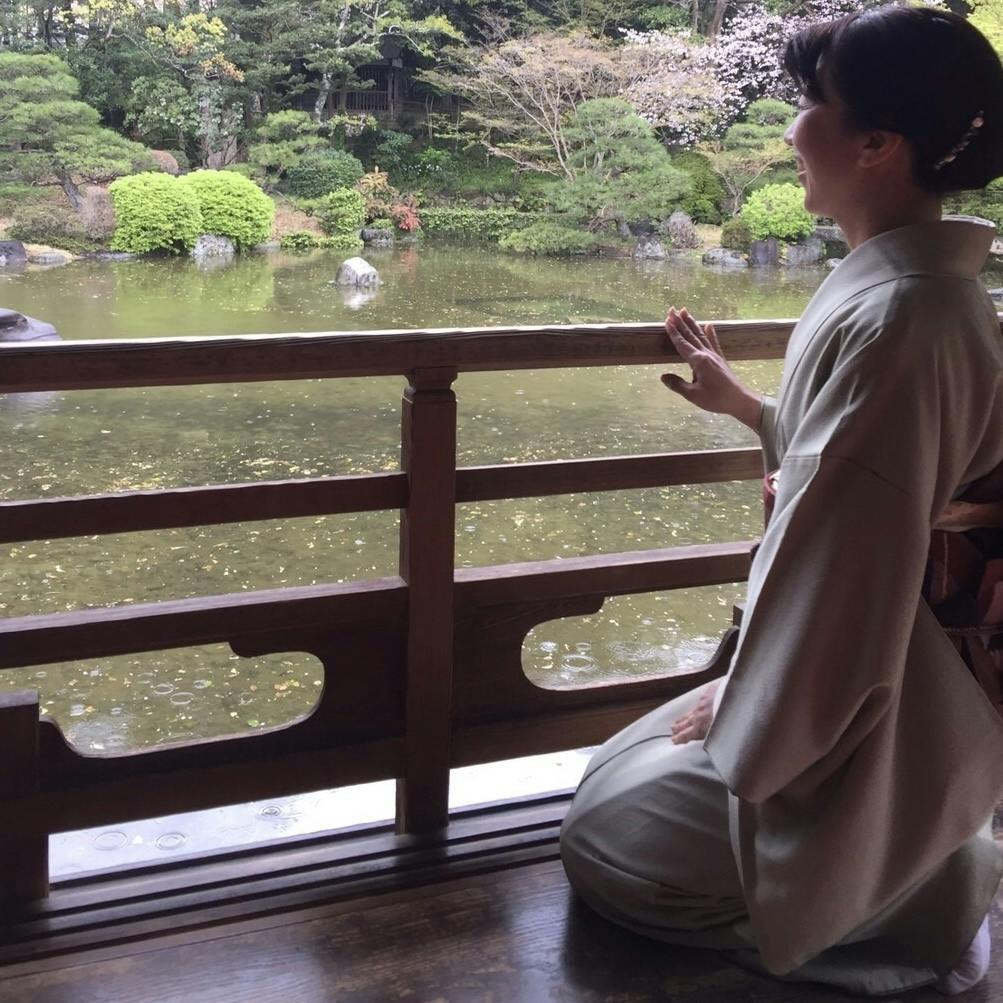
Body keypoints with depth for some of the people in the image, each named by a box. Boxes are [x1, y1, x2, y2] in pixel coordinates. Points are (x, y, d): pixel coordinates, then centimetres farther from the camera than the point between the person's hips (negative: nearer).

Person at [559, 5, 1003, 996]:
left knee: (603, 835, 6)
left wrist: (743, 709, -13)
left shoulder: (894, 320, -29)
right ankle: (923, 870, 17)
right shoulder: (919, 284, 2)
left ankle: (913, 902, 4)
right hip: (884, 687, 9)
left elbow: (848, 567, -26)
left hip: (859, 722, -9)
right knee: (626, 777, 21)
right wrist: (744, 404, 21)